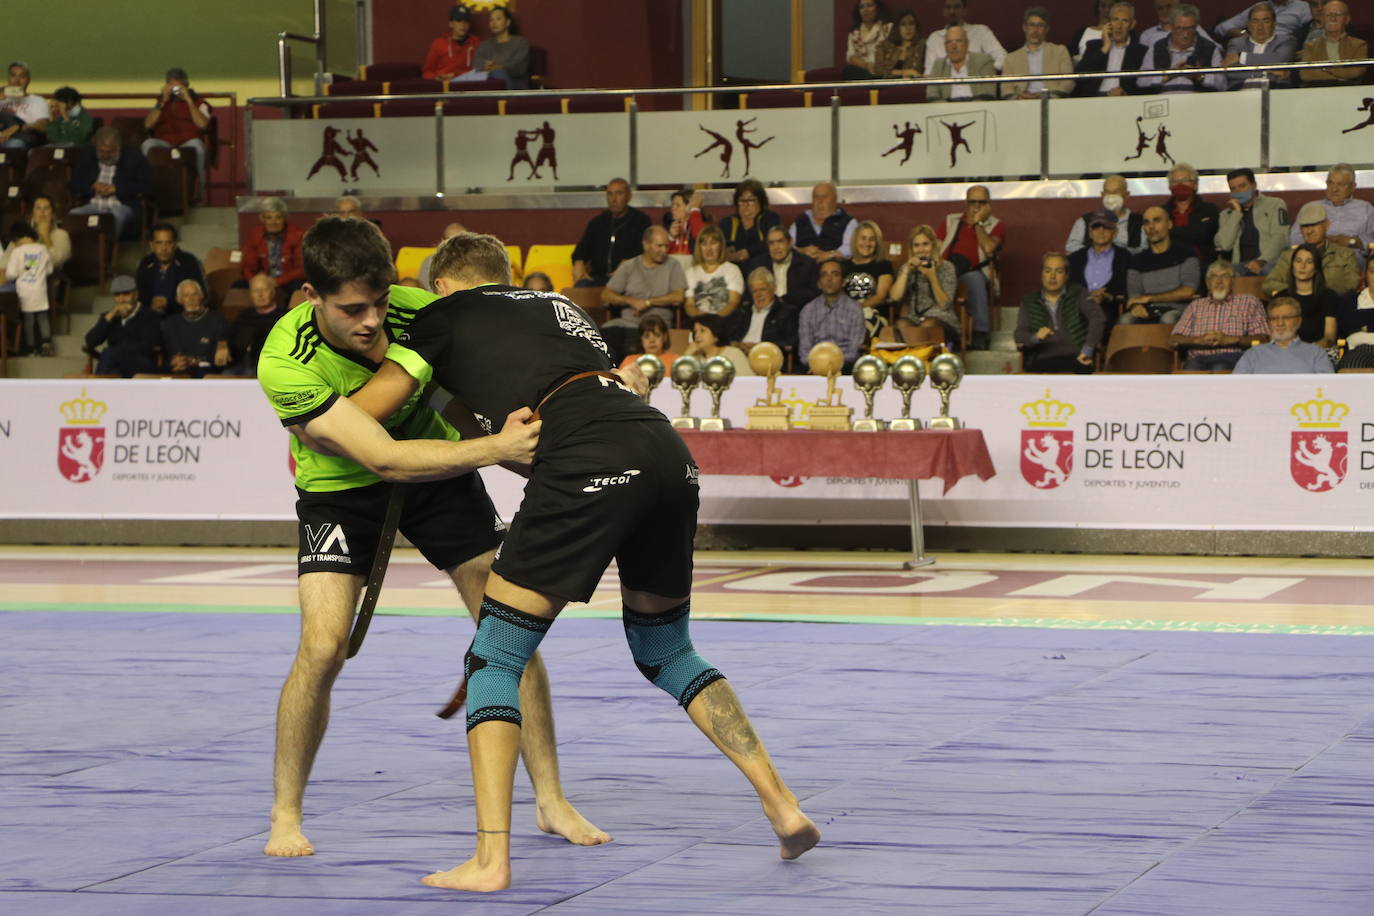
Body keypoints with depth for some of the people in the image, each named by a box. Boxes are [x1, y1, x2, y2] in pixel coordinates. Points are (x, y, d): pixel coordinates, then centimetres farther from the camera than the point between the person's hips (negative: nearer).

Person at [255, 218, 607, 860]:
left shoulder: (419, 310, -26)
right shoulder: (285, 361, -34)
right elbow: (384, 458, -37)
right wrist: (496, 447, -45)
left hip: (437, 465, 3)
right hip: (339, 487, -3)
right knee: (323, 647, -18)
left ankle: (550, 801, 11)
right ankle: (285, 817, 2)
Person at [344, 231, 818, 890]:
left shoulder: (444, 317, 17)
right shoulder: (556, 306, 34)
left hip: (591, 462, -6)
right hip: (670, 451, 6)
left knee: (495, 657, 5)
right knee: (665, 651, 25)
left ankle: (490, 858, -5)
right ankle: (782, 806, 18)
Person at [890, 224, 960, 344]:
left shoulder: (946, 268, 5)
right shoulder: (907, 268, 14)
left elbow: (944, 305, -4)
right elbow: (895, 297, -3)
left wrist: (932, 278, -14)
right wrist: (906, 270, -9)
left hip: (941, 318, -2)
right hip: (913, 318, 2)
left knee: (927, 326, -37)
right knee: (902, 325, -33)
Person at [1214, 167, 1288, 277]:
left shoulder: (1275, 205, 16)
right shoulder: (1226, 214, 23)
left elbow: (1279, 238, 0)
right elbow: (1224, 245, 5)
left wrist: (1262, 261, -16)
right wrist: (1236, 213, 4)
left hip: (1269, 262, -2)